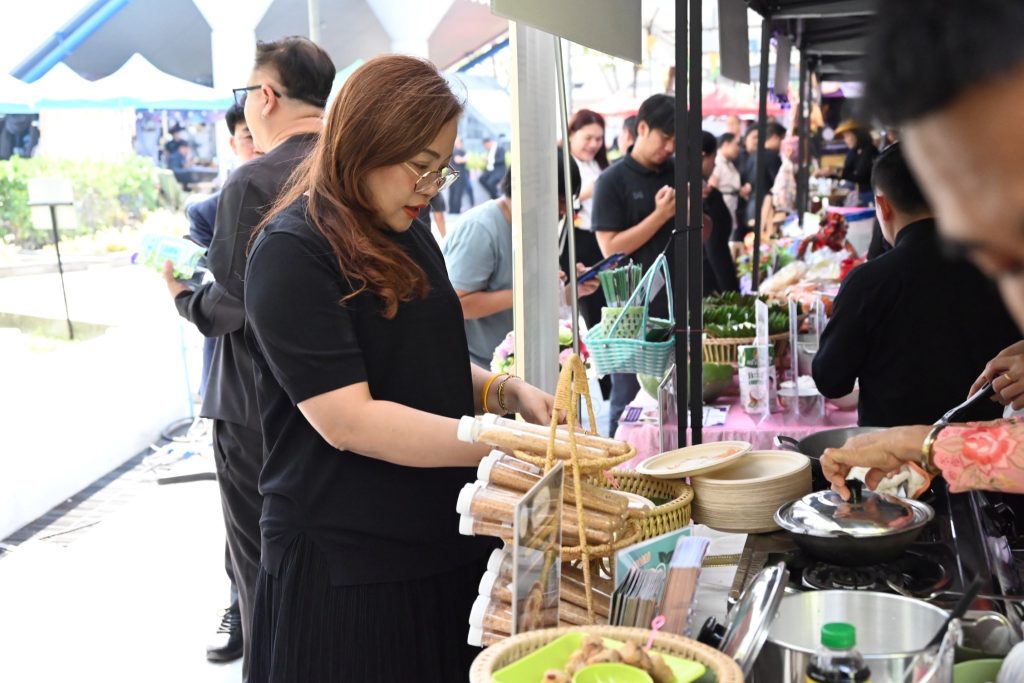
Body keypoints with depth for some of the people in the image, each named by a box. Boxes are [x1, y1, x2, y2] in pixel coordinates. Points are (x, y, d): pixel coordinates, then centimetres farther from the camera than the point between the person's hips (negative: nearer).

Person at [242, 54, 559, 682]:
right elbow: (348, 421, -23)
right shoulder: (292, 252, -15)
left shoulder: (408, 235, 10)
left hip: (444, 546, 8)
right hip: (345, 570, -7)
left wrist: (508, 391, -3)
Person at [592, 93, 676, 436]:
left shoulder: (677, 174, 10)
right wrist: (660, 215, -18)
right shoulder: (613, 181, -6)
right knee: (629, 402, 3)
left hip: (676, 304, 5)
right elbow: (611, 248, -13)